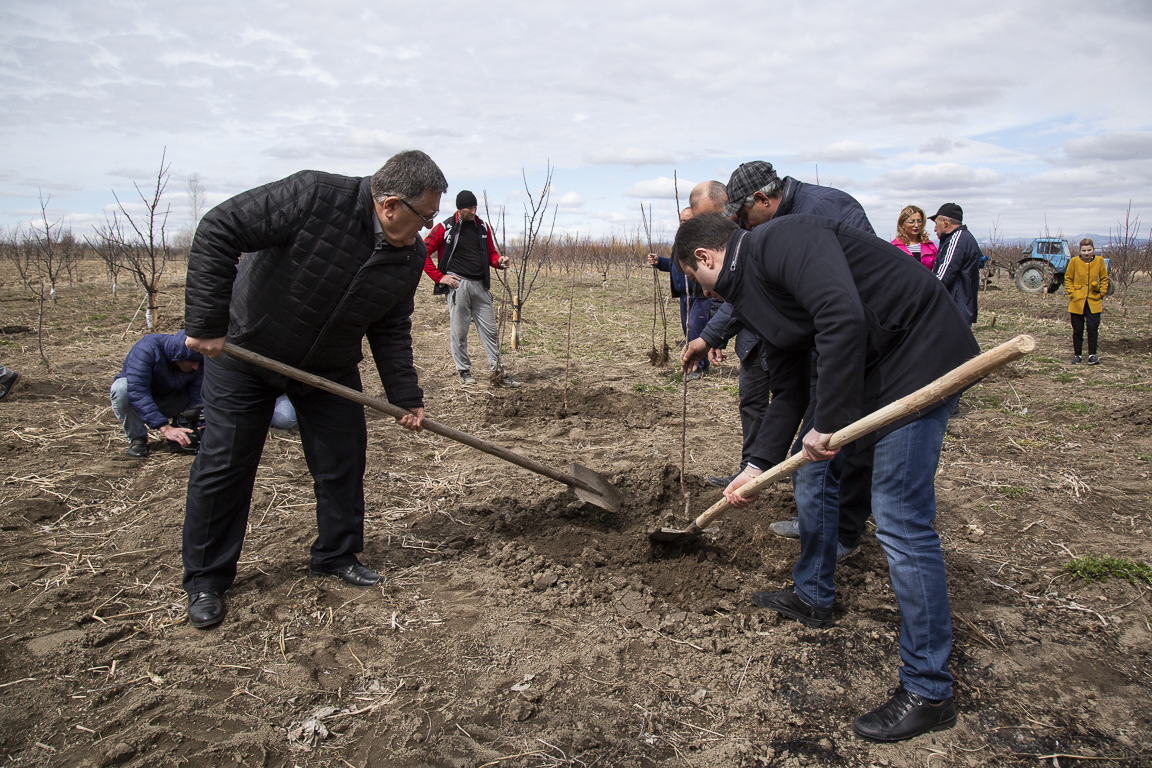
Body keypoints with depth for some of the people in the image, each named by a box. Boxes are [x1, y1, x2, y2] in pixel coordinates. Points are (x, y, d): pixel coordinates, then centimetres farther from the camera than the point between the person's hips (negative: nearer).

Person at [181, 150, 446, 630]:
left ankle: (337, 556, 27)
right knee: (223, 465, 1)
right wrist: (207, 324, -28)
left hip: (330, 368, 5)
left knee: (343, 460, 6)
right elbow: (218, 231, -26)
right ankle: (205, 580, 17)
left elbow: (391, 330, 2)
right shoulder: (313, 197, -28)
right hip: (245, 352, -5)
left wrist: (405, 397, -2)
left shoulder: (410, 256, -9)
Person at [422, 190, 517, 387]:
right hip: (458, 284, -4)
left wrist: (499, 261, -5)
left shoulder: (483, 226, 12)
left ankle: (499, 371, 10)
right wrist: (439, 277, -7)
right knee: (459, 331, 1)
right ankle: (464, 372, 13)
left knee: (490, 330, 5)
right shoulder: (445, 228, -2)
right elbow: (423, 253, -1)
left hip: (480, 285, 4)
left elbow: (490, 253, 18)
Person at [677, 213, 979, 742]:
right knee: (812, 473, 18)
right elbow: (789, 391, 17)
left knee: (900, 520, -10)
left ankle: (928, 693, 3)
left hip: (919, 356, -10)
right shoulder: (754, 294, 13)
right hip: (862, 367, 10)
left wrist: (829, 421, -25)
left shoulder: (783, 239, -17)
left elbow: (844, 320, -31)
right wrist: (757, 466, 13)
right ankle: (812, 597, 39)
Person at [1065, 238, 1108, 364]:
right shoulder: (1074, 261, -6)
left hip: (1094, 302, 1)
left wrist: (1101, 294, 3)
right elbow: (1068, 279, 5)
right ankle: (1077, 355, 16)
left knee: (1093, 328, -5)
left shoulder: (1099, 261, -2)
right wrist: (1072, 293, -4)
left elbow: (1104, 279, 10)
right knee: (1077, 330, 5)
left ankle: (1092, 355, 3)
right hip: (1077, 301, 0)